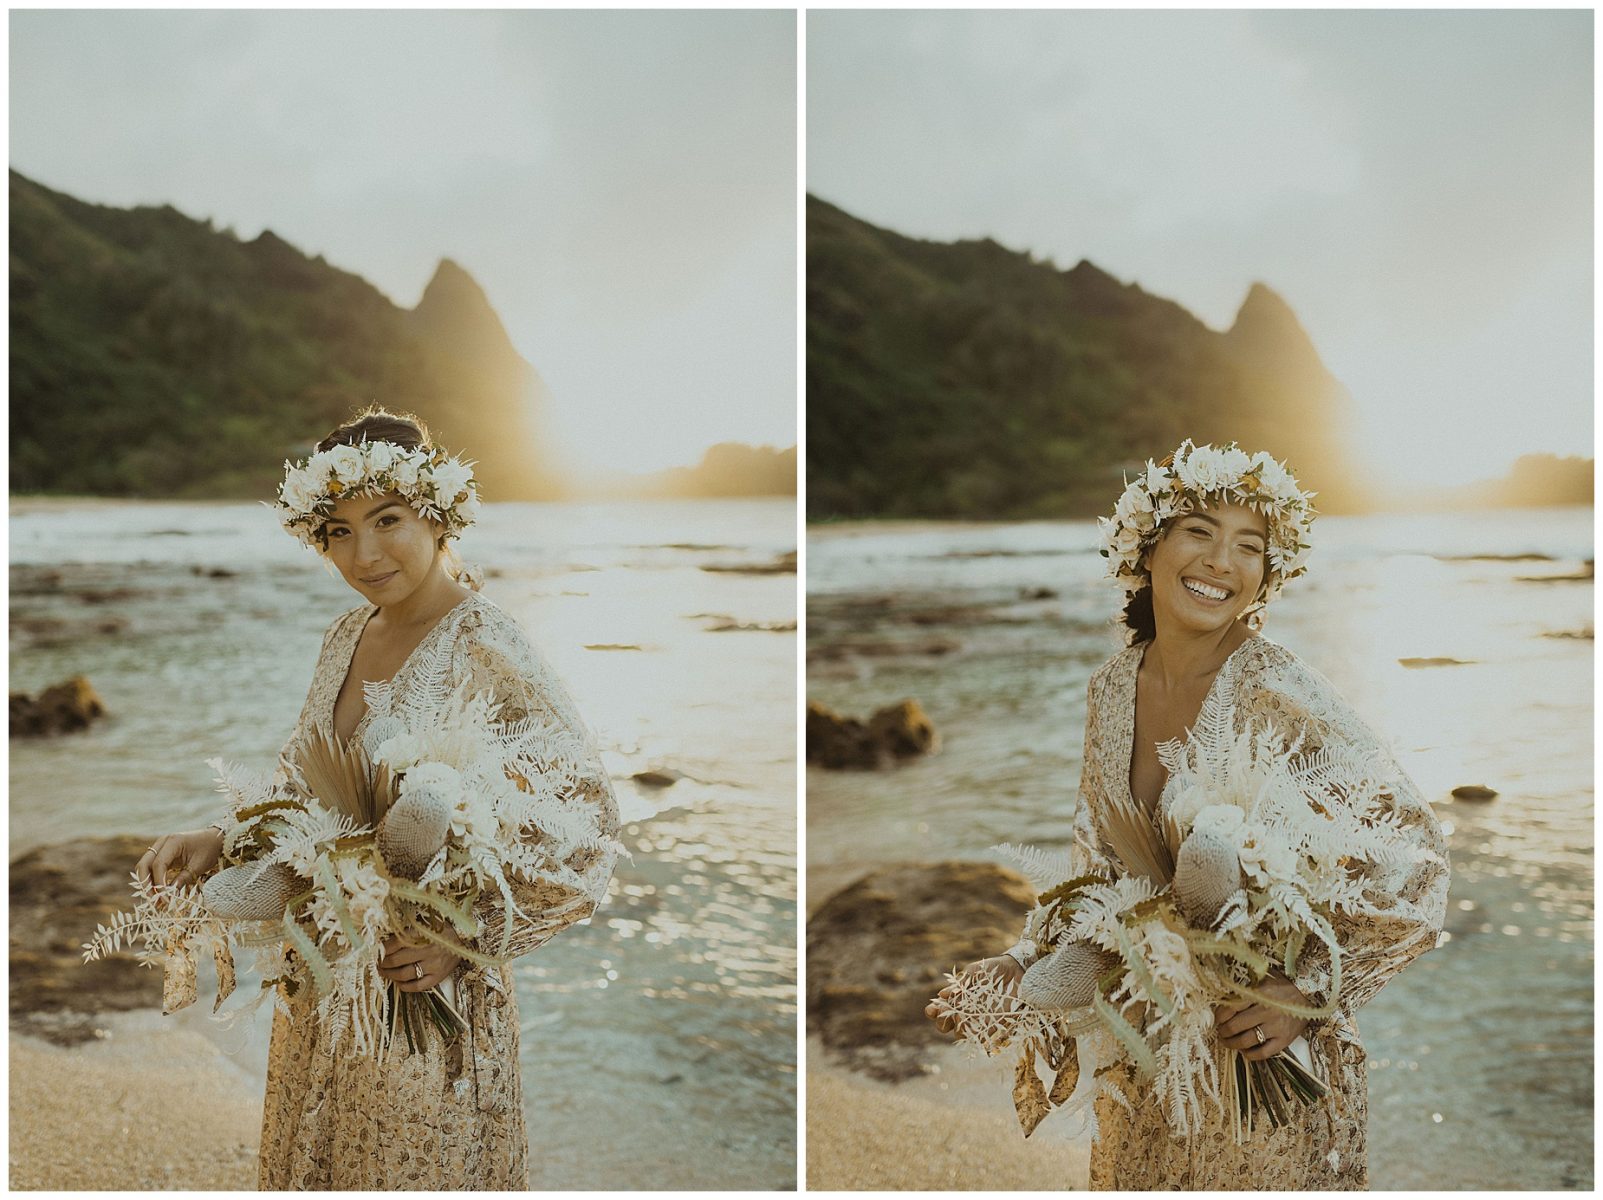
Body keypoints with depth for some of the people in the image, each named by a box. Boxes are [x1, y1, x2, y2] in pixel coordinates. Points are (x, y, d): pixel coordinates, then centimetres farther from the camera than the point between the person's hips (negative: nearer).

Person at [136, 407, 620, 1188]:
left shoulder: (486, 654, -19)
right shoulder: (347, 638, 5)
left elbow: (588, 825, -19)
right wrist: (219, 843, -3)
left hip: (423, 993, -7)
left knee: (417, 1168, 10)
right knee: (313, 1163, 20)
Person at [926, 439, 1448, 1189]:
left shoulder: (1287, 699, -20)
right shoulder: (1111, 689, -2)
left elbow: (1416, 864, -17)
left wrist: (1311, 992, -23)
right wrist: (1020, 965, -3)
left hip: (1264, 1057, -5)